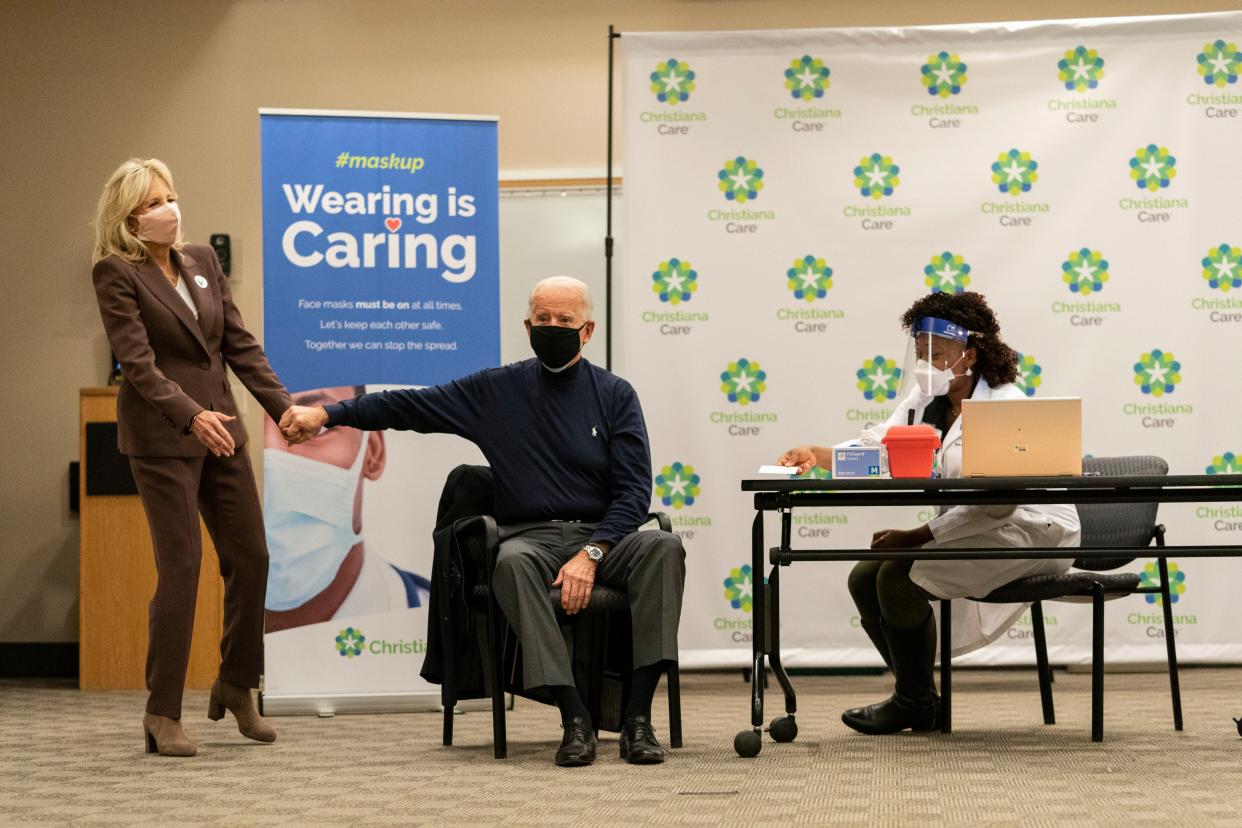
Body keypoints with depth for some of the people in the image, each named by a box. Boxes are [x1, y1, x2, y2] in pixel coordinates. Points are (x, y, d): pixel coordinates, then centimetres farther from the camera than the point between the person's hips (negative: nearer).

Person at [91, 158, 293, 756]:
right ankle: (163, 714, 1)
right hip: (162, 436, -6)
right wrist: (191, 415, -28)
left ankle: (235, 686, 27)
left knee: (250, 558, 7)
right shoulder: (116, 273, -8)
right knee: (181, 567, -8)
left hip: (220, 427, 6)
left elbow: (239, 343, 11)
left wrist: (283, 407, 2)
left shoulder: (202, 260, 10)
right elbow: (137, 361, -16)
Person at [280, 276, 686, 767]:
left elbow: (634, 491, -1)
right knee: (511, 561, -37)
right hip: (532, 537, 0)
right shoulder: (498, 390, 11)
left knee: (663, 548, -32)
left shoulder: (614, 395, 8)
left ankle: (637, 718, -35)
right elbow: (409, 405, 12)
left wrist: (590, 554, -16)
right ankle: (574, 718, -39)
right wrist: (326, 414, 2)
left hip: (602, 539, 1)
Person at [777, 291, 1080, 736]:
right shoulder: (926, 398, 6)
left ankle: (915, 702, -6)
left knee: (899, 575, -22)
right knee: (864, 578, 0)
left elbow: (996, 503, -28)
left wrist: (918, 536, -32)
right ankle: (917, 699, 10)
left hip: (1031, 534, -9)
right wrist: (819, 456, -25)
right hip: (971, 530, 9)